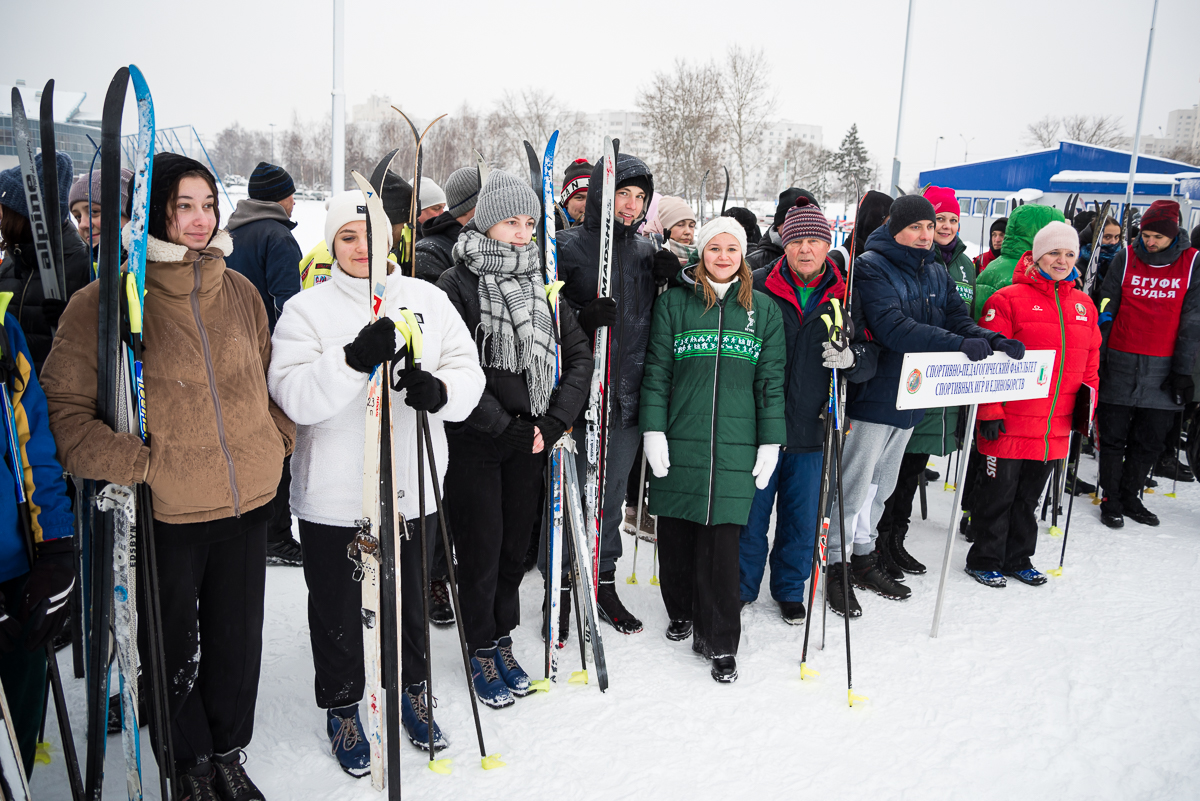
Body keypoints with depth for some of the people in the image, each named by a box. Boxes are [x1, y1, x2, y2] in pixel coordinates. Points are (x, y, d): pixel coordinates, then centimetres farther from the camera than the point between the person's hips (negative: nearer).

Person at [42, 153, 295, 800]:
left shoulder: (239, 292, 5)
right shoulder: (106, 302, -9)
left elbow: (271, 378, 16)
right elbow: (64, 406, -8)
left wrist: (276, 442, 5)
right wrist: (139, 464, -17)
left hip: (248, 502, 4)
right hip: (165, 512, -3)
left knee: (238, 638, 16)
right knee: (175, 647, 13)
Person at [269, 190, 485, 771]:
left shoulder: (428, 299, 3)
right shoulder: (307, 309, -5)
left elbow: (468, 373, -1)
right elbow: (293, 395, -18)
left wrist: (438, 390, -23)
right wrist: (354, 361, -33)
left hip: (413, 489, 3)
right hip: (334, 497, -2)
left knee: (410, 601, 20)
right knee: (339, 610, 13)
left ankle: (412, 690, 43)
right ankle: (342, 707, 36)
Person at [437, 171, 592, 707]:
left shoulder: (543, 285, 7)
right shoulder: (457, 285, -9)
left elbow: (579, 355, 6)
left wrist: (555, 420, -5)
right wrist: (505, 426, -17)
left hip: (531, 438, 5)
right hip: (474, 443, -5)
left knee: (516, 542, 13)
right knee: (482, 547, 4)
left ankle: (503, 640, 31)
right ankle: (481, 650, 23)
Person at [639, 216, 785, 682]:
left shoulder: (763, 309, 9)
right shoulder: (674, 302, 6)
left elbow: (771, 380, 8)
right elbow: (657, 371, 3)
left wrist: (771, 442, 2)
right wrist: (653, 430, -4)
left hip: (735, 445, 0)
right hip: (680, 441, 0)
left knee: (722, 540, -2)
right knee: (676, 533, 9)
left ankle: (719, 641, 11)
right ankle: (681, 611, 33)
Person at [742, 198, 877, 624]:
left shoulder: (844, 295, 4)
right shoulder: (759, 287, -4)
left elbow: (871, 353, 9)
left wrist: (851, 357, -15)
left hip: (812, 429, 2)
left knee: (802, 518, 14)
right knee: (751, 514, 9)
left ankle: (790, 589, 35)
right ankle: (742, 586, 29)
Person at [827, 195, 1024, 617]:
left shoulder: (936, 272, 12)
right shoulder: (871, 266, -13)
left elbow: (957, 318, 8)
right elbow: (893, 327, -25)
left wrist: (992, 340, -13)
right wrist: (958, 344, -31)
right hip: (873, 393, -8)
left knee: (883, 483, 18)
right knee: (854, 484, -1)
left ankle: (864, 557, 32)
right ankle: (836, 565, 11)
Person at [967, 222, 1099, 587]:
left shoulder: (1084, 305, 10)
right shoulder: (1008, 299, -9)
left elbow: (1090, 359, 20)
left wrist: (1087, 397, 9)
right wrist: (989, 412, -14)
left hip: (1055, 425, 6)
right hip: (1010, 423, -6)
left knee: (1029, 496, 18)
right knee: (999, 494, 5)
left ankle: (1018, 558, 31)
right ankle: (984, 560, 20)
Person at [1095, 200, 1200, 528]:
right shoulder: (1125, 259, 0)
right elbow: (1105, 312, 2)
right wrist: (1096, 359, -2)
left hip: (1162, 370, 1)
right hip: (1121, 363, -1)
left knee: (1149, 440, 8)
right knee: (1113, 437, 5)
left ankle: (1130, 497, 25)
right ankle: (1111, 500, 18)